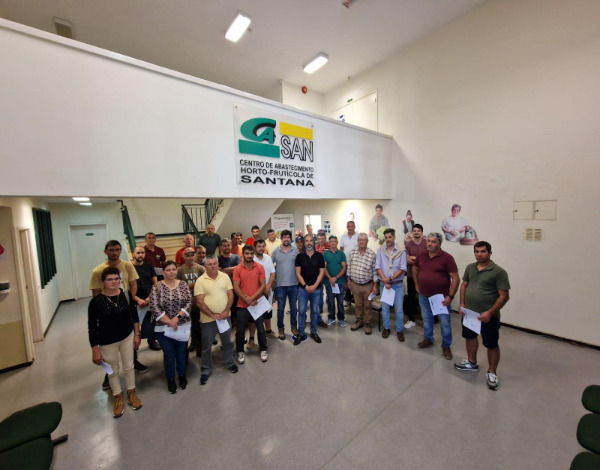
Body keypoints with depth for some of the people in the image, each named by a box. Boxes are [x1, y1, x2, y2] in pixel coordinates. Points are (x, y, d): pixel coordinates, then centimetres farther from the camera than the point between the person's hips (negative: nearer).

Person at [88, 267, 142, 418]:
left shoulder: (126, 295, -11)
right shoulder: (96, 301, -17)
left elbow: (134, 316, 0)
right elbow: (92, 328, -11)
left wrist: (137, 334, 1)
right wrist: (95, 350, -9)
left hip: (127, 337, 2)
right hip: (107, 343, -1)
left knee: (129, 367, 16)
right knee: (113, 372, 17)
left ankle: (131, 394, 39)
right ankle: (118, 398, 41)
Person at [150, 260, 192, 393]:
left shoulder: (183, 284, -1)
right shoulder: (157, 287, -7)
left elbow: (189, 302, -6)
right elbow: (154, 307, -12)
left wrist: (177, 317, -17)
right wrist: (169, 321, -15)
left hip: (183, 325, 2)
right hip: (163, 327, -2)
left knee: (181, 351, 15)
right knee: (169, 354, 10)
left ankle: (182, 375, 37)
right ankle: (170, 379, 32)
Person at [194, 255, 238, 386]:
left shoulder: (225, 277, -2)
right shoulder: (200, 281, -10)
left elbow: (230, 294, -2)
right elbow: (199, 302, -12)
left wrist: (226, 311, -14)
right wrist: (212, 315, -17)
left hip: (225, 316, 3)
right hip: (208, 319, -2)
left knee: (227, 341, 18)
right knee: (207, 346, 13)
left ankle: (229, 362, 40)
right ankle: (206, 370, 32)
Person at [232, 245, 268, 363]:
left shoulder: (260, 267, -3)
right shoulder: (237, 269, -4)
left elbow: (263, 285, -6)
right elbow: (236, 287, -7)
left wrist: (252, 298, -15)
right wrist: (246, 299, -15)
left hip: (257, 304, 0)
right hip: (242, 305, 0)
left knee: (261, 329, 11)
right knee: (240, 330, 11)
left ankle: (263, 350, 31)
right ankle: (240, 352, 33)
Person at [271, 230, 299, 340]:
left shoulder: (296, 251, 0)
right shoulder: (276, 251, -1)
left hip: (294, 284, 1)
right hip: (281, 285, -1)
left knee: (293, 307, 14)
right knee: (280, 308, 9)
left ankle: (294, 326, 31)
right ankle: (280, 328, 26)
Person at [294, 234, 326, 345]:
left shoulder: (319, 256, 0)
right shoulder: (300, 256, -1)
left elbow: (322, 272, -2)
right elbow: (298, 273, -3)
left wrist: (315, 285, -12)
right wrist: (305, 285, -13)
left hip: (316, 288, 1)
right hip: (303, 288, -1)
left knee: (314, 311, 12)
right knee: (301, 311, 4)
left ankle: (313, 332, 28)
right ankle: (300, 334, 18)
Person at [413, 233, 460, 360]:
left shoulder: (446, 258, -14)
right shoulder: (422, 255, 1)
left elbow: (455, 278, -14)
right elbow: (414, 268, 18)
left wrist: (450, 296, -17)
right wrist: (416, 284, 13)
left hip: (441, 297, -4)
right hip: (424, 295, 5)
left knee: (445, 322, 8)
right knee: (426, 318, 19)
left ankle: (446, 346, 28)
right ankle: (428, 339, 39)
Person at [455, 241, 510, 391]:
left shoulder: (498, 272, -14)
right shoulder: (470, 267, 3)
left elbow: (504, 296, -16)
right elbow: (464, 285, 10)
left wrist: (490, 312, -22)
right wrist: (462, 304, 0)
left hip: (488, 316, -6)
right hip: (469, 312, 6)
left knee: (492, 345, 9)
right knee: (470, 337, 21)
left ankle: (491, 373, 28)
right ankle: (472, 362, 41)